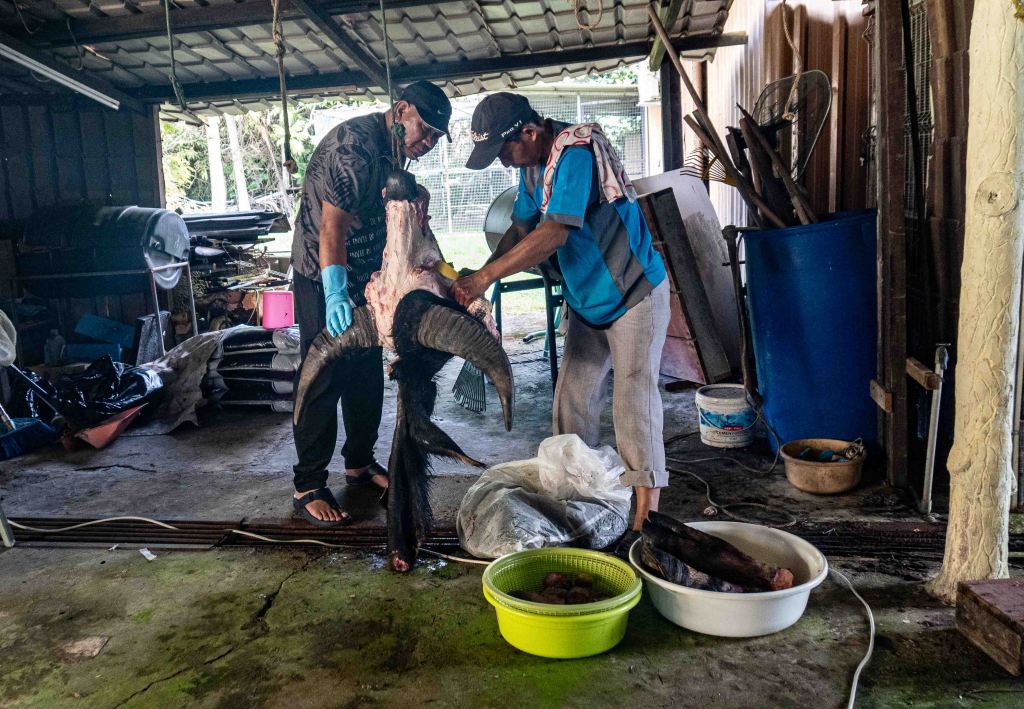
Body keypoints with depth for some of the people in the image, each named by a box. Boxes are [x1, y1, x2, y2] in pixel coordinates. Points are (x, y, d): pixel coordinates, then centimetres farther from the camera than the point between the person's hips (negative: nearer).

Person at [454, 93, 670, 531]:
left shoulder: (575, 152, -24)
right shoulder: (532, 166, 4)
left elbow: (554, 234, -32)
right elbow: (521, 228, 9)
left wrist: (485, 276, -30)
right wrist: (477, 281, -3)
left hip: (634, 294, -8)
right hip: (588, 300, 8)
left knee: (633, 398, -8)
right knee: (572, 398, 6)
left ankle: (646, 511, -1)